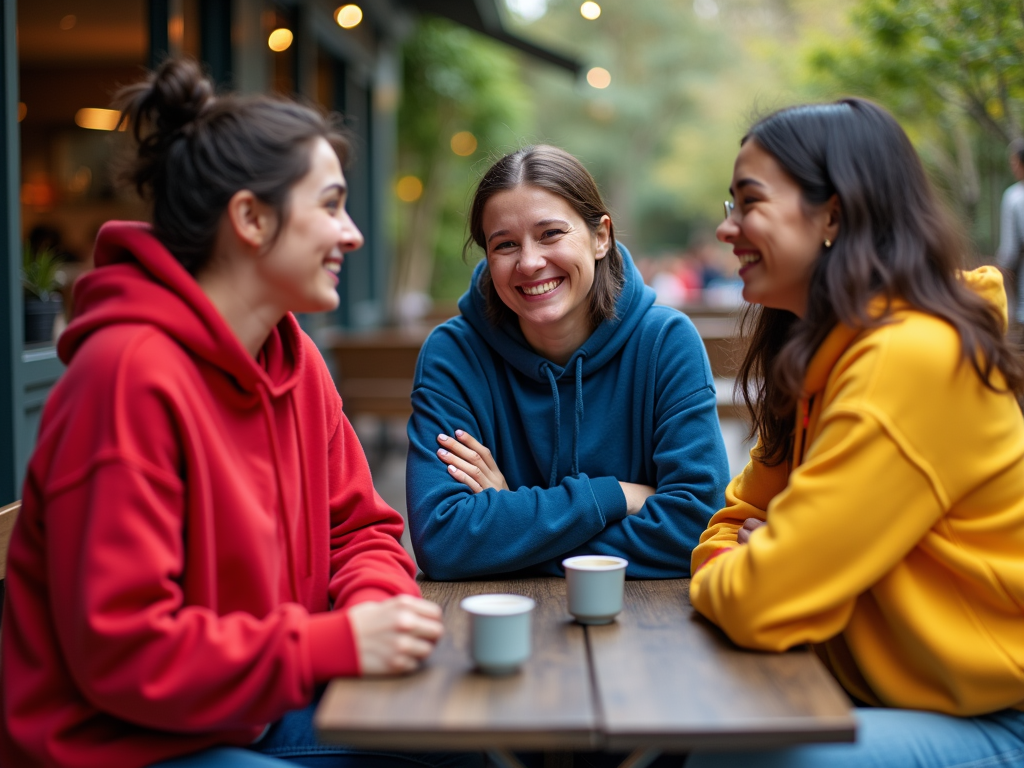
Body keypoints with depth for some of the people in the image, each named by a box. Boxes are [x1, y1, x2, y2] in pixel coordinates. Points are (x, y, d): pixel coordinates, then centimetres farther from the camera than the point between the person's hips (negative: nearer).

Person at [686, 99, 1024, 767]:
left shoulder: (912, 357, -24)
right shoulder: (829, 353, 7)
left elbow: (760, 600, -25)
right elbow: (739, 517, 14)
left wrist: (718, 582, -4)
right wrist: (737, 569, -8)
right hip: (892, 692, 8)